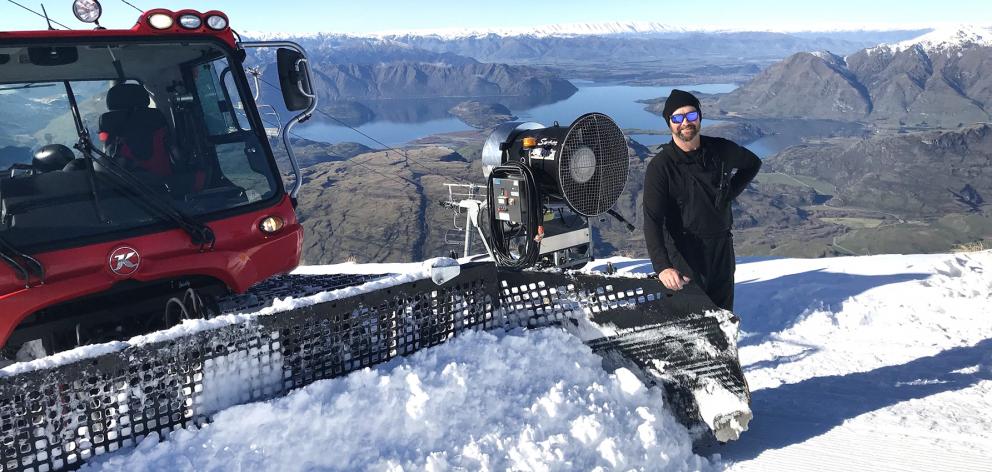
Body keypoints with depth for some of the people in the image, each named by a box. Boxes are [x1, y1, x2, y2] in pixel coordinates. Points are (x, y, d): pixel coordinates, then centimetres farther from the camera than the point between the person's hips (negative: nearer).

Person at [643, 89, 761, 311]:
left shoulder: (721, 150, -2)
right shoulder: (660, 167, -15)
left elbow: (753, 163, 21)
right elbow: (652, 220, -24)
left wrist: (730, 193, 5)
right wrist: (662, 266, -37)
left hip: (722, 245, 5)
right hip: (684, 251, -4)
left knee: (724, 312, 15)